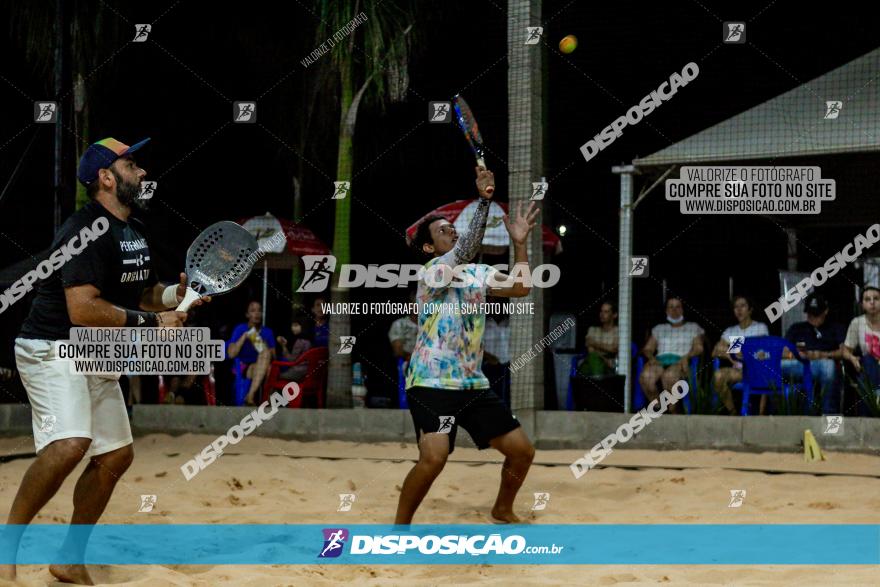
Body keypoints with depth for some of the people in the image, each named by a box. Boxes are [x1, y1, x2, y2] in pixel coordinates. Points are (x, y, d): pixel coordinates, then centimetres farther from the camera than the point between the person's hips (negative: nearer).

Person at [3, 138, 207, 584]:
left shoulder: (133, 230, 11)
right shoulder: (87, 230, -20)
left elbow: (140, 292, 22)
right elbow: (82, 309, -28)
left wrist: (175, 294, 1)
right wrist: (150, 322, -22)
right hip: (51, 348, -10)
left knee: (116, 455, 11)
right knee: (70, 442, -30)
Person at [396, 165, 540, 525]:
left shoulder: (478, 273, 13)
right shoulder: (433, 271, -10)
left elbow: (520, 288, 11)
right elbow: (465, 250, -28)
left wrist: (519, 242, 1)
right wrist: (484, 199, -35)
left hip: (472, 384, 8)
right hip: (431, 383, -8)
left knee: (522, 450, 6)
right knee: (434, 456, -27)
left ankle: (502, 511, 31)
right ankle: (399, 528, -7)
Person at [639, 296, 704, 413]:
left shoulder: (693, 327, 23)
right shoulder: (659, 329, 30)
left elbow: (699, 348, 9)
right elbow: (647, 348, 22)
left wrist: (687, 356, -12)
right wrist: (651, 357, -3)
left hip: (680, 362, -3)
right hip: (660, 360, 3)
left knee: (670, 375, -42)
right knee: (645, 376, -36)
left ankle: (673, 411, -30)